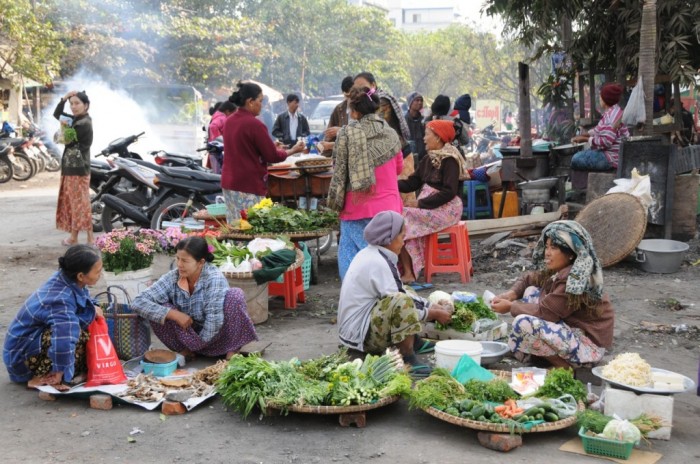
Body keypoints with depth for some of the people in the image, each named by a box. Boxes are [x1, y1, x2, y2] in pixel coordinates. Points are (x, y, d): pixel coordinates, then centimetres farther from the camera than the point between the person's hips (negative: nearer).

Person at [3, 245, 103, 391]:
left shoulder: (65, 278, -10)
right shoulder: (62, 301, -34)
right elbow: (63, 342, -45)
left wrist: (92, 310, -16)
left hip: (37, 337, 9)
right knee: (79, 335, -29)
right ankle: (43, 378, -11)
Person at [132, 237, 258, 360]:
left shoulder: (214, 278, -24)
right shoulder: (172, 278, -13)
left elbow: (215, 321, -28)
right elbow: (139, 302, -19)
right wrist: (175, 314, -27)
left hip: (217, 339, -3)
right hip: (191, 338, 3)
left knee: (235, 295, -28)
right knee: (159, 312, -21)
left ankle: (232, 351, -10)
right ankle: (185, 350, 2)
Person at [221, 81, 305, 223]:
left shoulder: (229, 121, 8)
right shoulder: (254, 124, -16)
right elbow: (272, 156, -9)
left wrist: (273, 147, 24)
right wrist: (293, 150, 7)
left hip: (229, 183, 8)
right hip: (249, 186, -8)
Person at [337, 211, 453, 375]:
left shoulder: (370, 254, 10)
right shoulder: (377, 263, -20)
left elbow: (402, 292, 17)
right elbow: (400, 306, -19)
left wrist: (431, 305, 11)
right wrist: (435, 314, -8)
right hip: (359, 336, -11)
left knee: (406, 294, 25)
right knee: (402, 302, -32)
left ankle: (414, 342, 11)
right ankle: (407, 358, -21)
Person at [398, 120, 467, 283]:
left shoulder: (450, 160, -12)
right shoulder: (428, 159, 15)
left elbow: (449, 192, -20)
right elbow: (412, 183, 13)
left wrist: (420, 203, -21)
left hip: (446, 208, -8)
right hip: (429, 206, 8)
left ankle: (408, 273, -15)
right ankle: (403, 268, -13)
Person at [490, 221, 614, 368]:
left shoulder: (574, 279, -25)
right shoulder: (558, 269, 3)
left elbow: (545, 312, -24)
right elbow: (529, 279, 15)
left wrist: (511, 306, -12)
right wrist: (511, 294, -4)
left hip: (588, 344, -10)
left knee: (524, 323, -25)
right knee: (531, 292, 9)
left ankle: (566, 366, -8)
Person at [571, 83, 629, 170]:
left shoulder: (612, 114, -21)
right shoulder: (610, 112, 14)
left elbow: (605, 142, -27)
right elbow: (599, 129, 26)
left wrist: (585, 139, -14)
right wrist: (582, 135, 13)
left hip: (611, 158, -11)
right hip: (608, 153, 11)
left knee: (576, 159, -15)